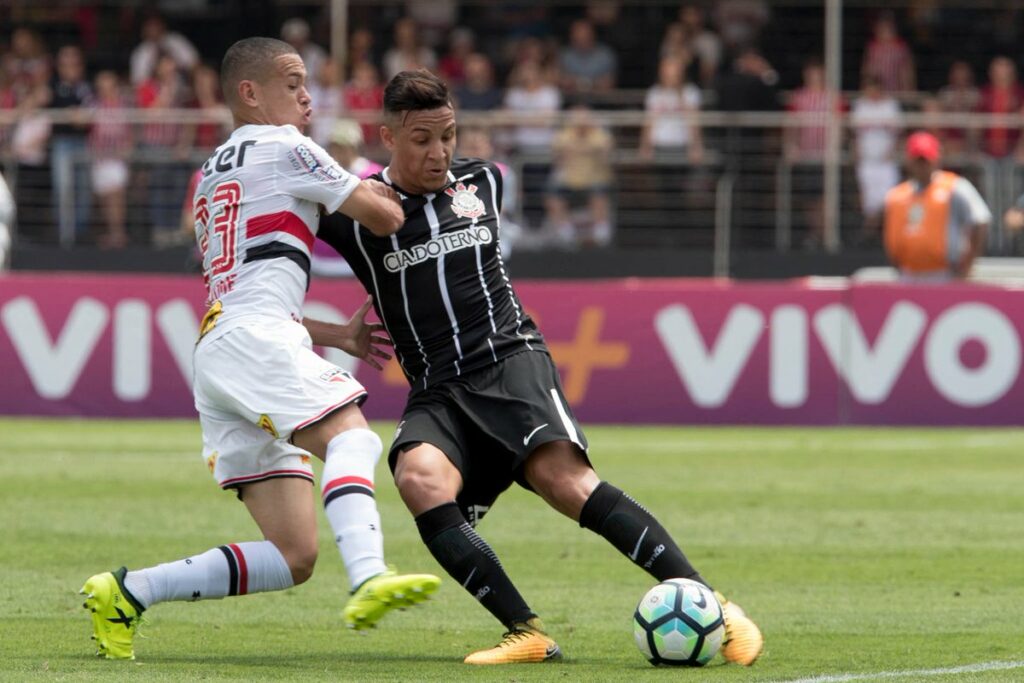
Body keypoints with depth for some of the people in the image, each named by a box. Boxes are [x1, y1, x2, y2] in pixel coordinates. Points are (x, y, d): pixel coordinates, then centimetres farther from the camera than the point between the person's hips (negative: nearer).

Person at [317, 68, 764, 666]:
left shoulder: (483, 182, 13)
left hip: (509, 359, 0)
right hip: (436, 391, 0)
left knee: (562, 476, -26)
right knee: (419, 477, -32)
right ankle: (528, 634, -31)